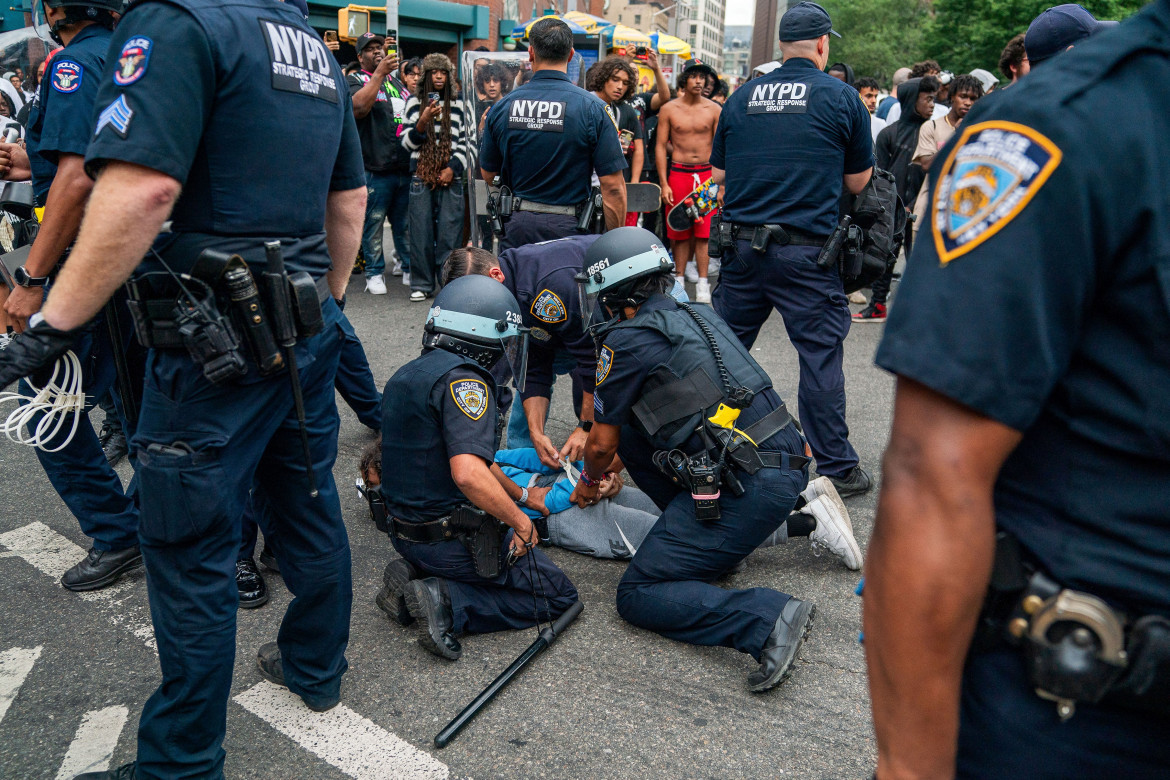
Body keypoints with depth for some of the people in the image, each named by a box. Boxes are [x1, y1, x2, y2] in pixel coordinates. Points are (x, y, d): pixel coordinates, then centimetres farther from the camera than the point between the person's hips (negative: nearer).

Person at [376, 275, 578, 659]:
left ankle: (415, 576, 10)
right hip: (454, 538, -9)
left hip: (407, 534, 9)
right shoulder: (462, 379, -20)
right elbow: (468, 474, -32)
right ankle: (449, 603, -10)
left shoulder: (405, 375, 10)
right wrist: (519, 520, -16)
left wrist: (523, 496, 24)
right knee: (559, 596, 6)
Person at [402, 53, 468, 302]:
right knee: (421, 232, -1)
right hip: (422, 176, 0)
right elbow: (407, 142, 5)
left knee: (450, 232, -3)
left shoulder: (457, 105, 11)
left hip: (450, 177, 0)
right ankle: (422, 283, 7)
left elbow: (464, 142, 10)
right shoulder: (415, 102, 10)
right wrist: (423, 122, -11)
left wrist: (452, 168, -3)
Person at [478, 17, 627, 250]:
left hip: (517, 227, 3)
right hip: (569, 227, -3)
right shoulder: (593, 108, -8)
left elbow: (488, 175, 12)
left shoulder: (502, 106, 2)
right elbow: (613, 186, -11)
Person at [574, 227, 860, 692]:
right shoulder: (693, 317, 20)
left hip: (748, 486, -9)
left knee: (637, 596, 1)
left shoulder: (626, 339, -5)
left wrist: (590, 482, 27)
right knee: (633, 432, 22)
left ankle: (769, 619, -19)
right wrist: (612, 470, 41)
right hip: (789, 461, 9)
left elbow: (601, 444, 5)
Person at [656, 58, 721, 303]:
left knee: (704, 231, -5)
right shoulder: (669, 109, 4)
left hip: (706, 174, 0)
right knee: (679, 231, 3)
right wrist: (664, 184, -3)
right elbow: (660, 146, 4)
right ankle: (679, 279, 14)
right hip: (678, 173, 0)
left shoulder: (714, 109, 5)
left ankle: (702, 283, 0)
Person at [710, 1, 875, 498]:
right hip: (807, 251, -3)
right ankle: (835, 468, 12)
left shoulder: (741, 98, 8)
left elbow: (719, 177, 13)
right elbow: (857, 182, 6)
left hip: (742, 246, 4)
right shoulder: (841, 98, 0)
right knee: (821, 357, 4)